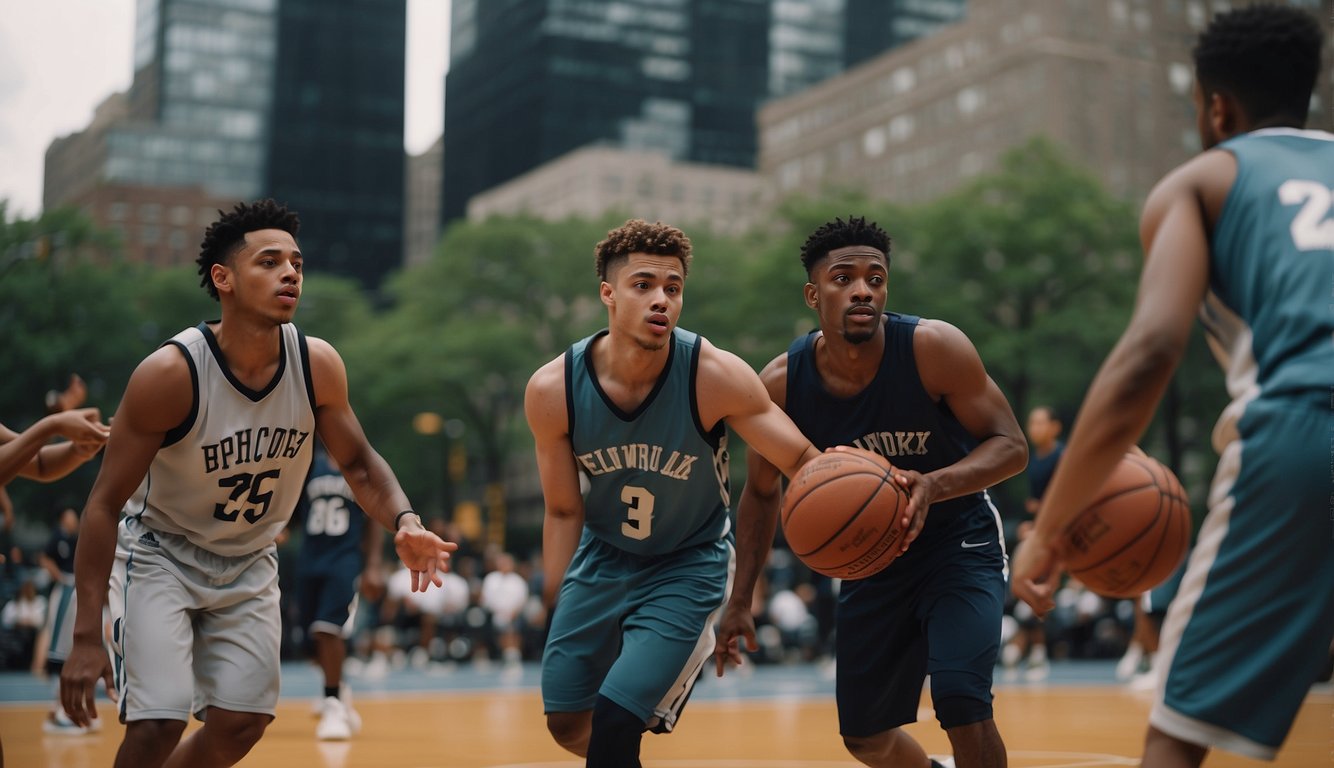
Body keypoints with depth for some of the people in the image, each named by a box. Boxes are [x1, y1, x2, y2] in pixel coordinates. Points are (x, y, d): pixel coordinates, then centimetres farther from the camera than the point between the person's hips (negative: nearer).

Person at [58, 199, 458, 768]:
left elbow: (358, 463, 0)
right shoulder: (170, 373, -27)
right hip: (159, 554, -5)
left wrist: (403, 522, -22)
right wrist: (86, 638, -26)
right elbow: (106, 503, -22)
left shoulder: (318, 365, -15)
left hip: (249, 562, 5)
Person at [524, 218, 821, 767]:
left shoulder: (716, 376, -25)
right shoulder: (551, 391, -18)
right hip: (602, 558, 3)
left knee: (615, 722, -15)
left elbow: (803, 460, -21)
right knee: (566, 723, 12)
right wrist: (556, 610, 0)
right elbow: (564, 511, -4)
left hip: (688, 566, -3)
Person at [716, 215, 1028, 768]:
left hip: (958, 541, -3)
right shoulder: (781, 385, -15)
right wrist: (739, 601, -3)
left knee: (961, 701, -25)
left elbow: (1011, 446, -20)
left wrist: (933, 486, -39)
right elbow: (761, 493, 0)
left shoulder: (934, 348, -24)